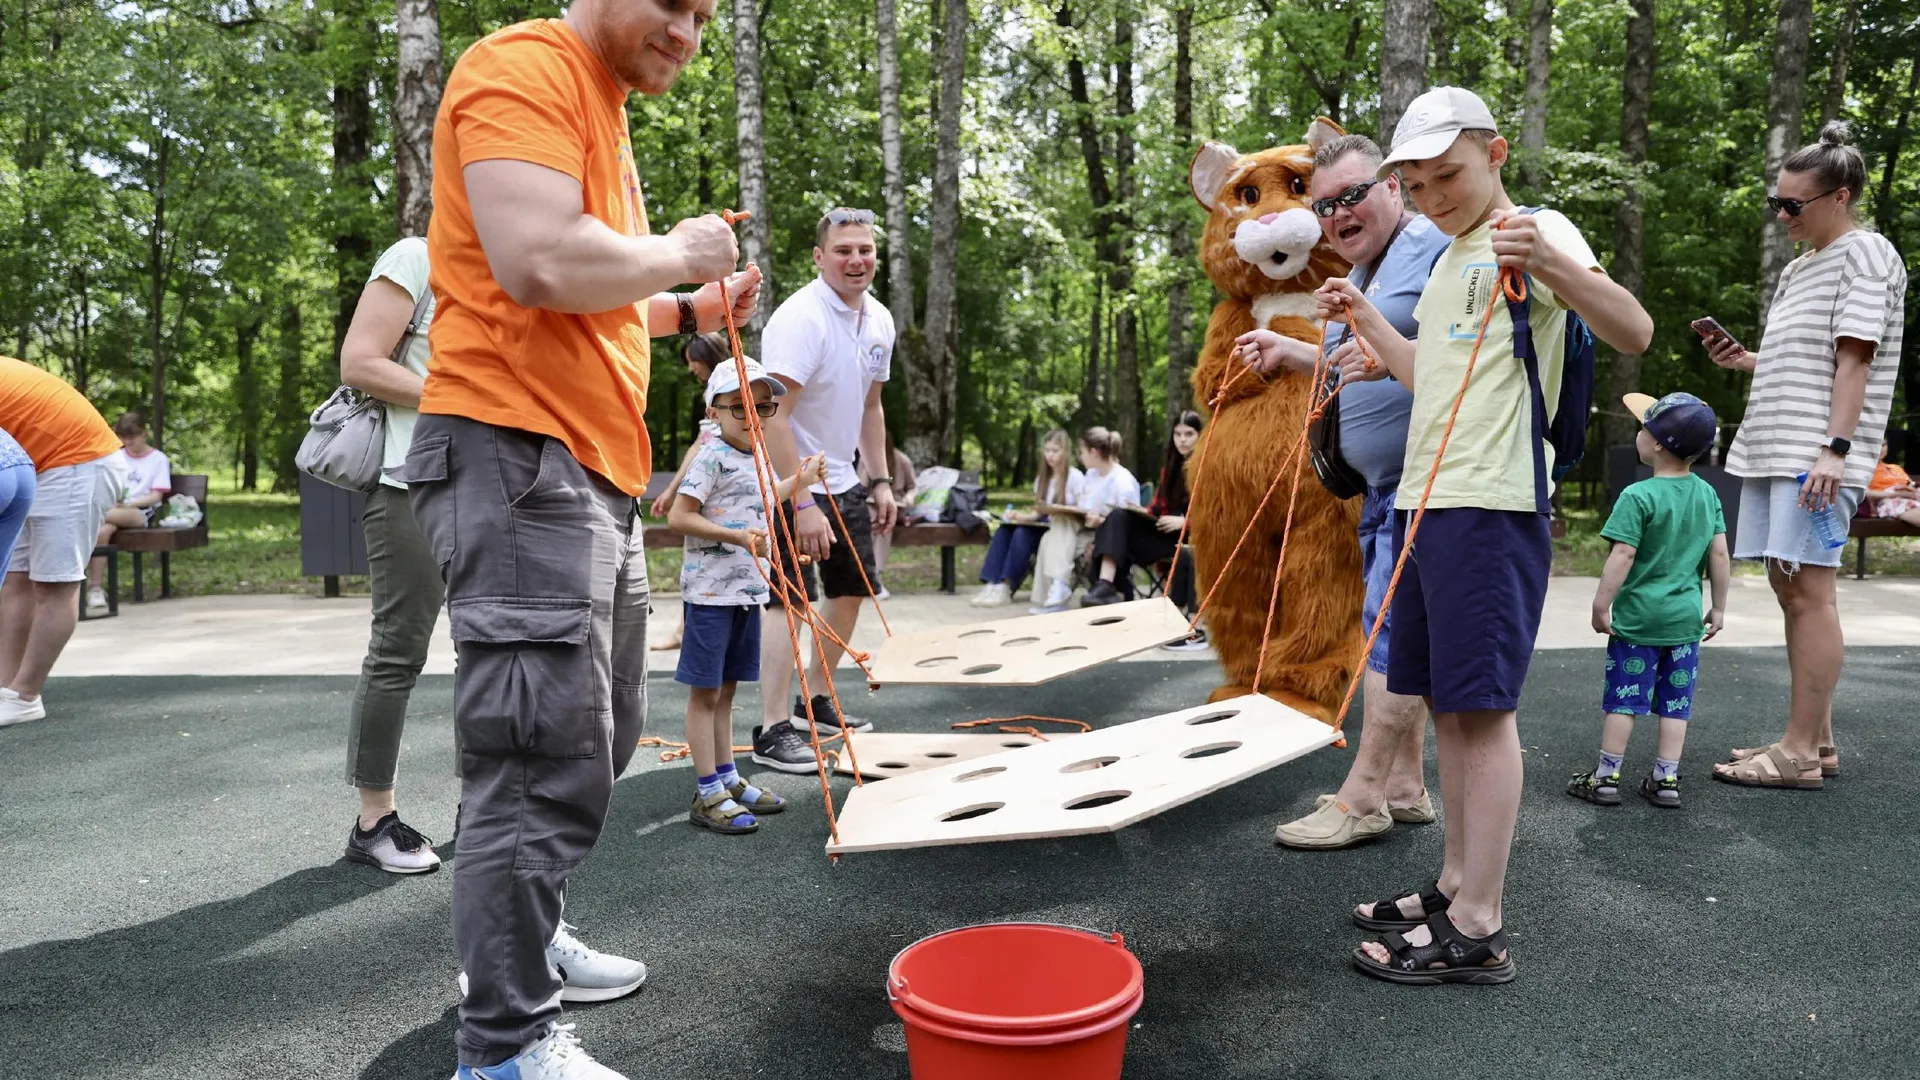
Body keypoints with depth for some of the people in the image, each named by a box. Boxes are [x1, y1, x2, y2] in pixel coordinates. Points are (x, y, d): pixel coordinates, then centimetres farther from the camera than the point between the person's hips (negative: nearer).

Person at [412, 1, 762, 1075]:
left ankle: (524, 936, 34)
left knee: (600, 736, 18)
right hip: (517, 457, -10)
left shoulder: (603, 107, 24)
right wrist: (675, 254, -9)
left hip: (596, 468, 11)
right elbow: (541, 265, -25)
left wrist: (690, 311, 16)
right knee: (548, 758, -7)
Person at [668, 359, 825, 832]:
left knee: (726, 688, 16)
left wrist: (799, 481, 32)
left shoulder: (756, 460, 13)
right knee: (705, 691, -1)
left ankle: (728, 780, 25)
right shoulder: (712, 457, -13)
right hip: (709, 591, -8)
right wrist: (737, 535, -27)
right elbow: (678, 516, -19)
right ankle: (708, 795, 3)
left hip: (747, 590, 8)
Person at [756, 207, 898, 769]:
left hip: (843, 481, 9)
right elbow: (774, 417, -25)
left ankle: (816, 702, 30)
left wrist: (881, 481, 12)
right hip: (791, 482, -9)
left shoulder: (879, 320, 6)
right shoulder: (800, 318, -20)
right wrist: (802, 505, -28)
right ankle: (772, 731, -5)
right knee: (791, 600, -13)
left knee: (853, 589, 15)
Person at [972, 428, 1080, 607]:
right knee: (1004, 530, -21)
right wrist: (1024, 516, -4)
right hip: (1042, 527, 6)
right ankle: (991, 585, -33)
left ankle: (1005, 589, -30)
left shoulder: (1075, 477, -4)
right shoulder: (1042, 477, 16)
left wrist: (1063, 514, -27)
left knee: (1022, 534, -32)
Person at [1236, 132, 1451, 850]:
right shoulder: (1360, 274, 20)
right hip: (1382, 482, 10)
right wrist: (1288, 351, 22)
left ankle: (1362, 798, -1)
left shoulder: (1438, 248, -10)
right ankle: (1405, 787, 22)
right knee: (1398, 633, 13)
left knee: (1392, 629, -8)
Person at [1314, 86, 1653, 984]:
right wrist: (1362, 318, 23)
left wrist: (1551, 262, -34)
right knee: (1445, 702, 12)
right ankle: (1456, 885, 23)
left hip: (1491, 504, -9)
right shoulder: (1446, 262, 21)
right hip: (1423, 500, 9)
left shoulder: (1535, 231, -4)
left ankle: (1477, 929, -2)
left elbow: (1634, 333, -18)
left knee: (1481, 706, -8)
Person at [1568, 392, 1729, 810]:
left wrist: (1601, 605, -11)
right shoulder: (1707, 494, 3)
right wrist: (1718, 607, 13)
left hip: (1637, 618, -5)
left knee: (1623, 698, 3)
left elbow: (1622, 556, -18)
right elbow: (1719, 555, 5)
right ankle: (1666, 779, 14)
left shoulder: (1638, 496, -15)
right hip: (1685, 618, 5)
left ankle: (1606, 777, 9)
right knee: (1675, 703, 9)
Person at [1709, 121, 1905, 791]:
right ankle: (1816, 740, 17)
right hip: (1774, 450, 9)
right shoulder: (1799, 268, 22)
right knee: (1791, 589, 10)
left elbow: (1853, 359, -12)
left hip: (1817, 458, -9)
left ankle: (1801, 753, -8)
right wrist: (1743, 361, 12)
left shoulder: (1865, 255, -3)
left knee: (1808, 592, -10)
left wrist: (1834, 449, -20)